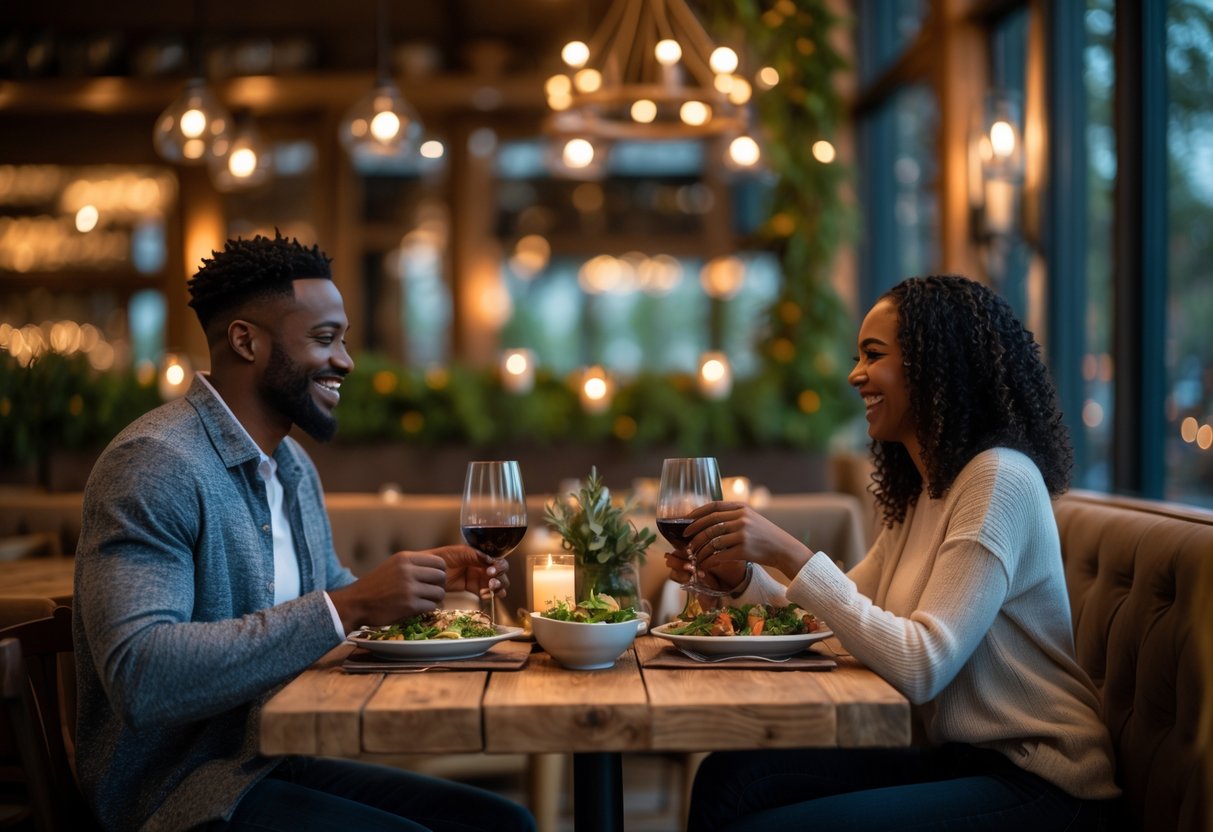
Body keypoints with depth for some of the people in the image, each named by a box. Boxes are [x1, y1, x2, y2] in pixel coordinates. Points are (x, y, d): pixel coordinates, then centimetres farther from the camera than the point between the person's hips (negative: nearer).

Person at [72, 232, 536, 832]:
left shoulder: (294, 467, 13)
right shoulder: (153, 464, -17)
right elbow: (138, 679, -28)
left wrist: (430, 577, 5)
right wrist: (348, 607, -29)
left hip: (280, 767, 9)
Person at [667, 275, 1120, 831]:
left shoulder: (999, 479, -16)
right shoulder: (921, 491, 14)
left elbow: (921, 668, -23)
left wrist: (792, 556, -24)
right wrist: (741, 580, -1)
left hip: (1032, 781, -8)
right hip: (953, 756, 8)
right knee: (728, 779, -6)